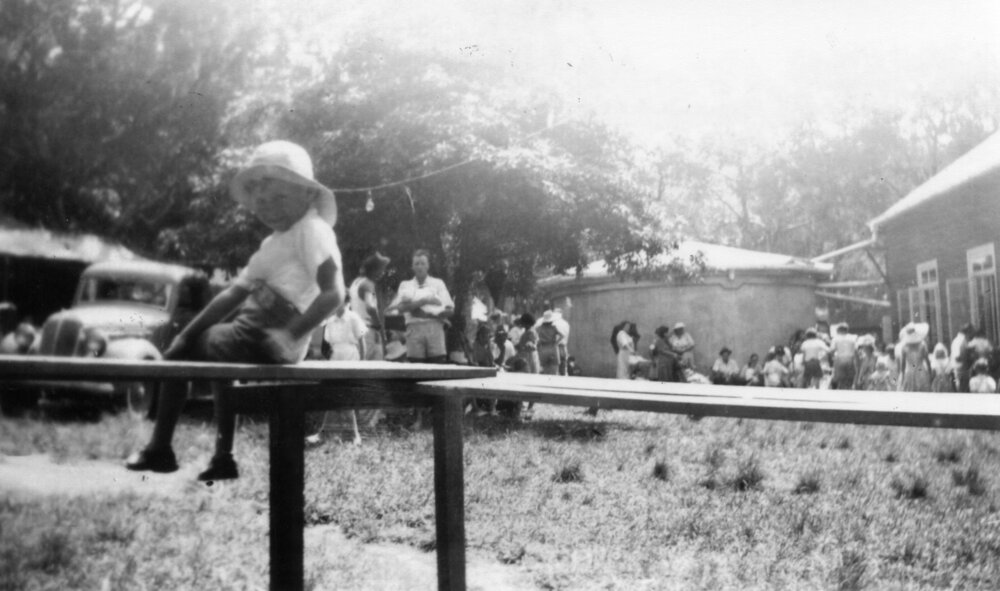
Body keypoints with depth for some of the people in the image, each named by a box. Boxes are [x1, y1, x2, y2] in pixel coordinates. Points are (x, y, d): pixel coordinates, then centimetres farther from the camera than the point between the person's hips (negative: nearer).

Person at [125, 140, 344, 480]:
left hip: (267, 339, -10)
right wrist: (187, 333, 8)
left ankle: (160, 449, 11)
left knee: (180, 355, -8)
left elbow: (333, 293, -20)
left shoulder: (313, 229, -7)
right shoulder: (272, 244, 23)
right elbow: (234, 294, 16)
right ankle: (222, 458, 25)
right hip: (251, 333, 10)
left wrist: (290, 336, -29)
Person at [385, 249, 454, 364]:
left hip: (435, 327, 0)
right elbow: (401, 307, 0)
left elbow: (450, 310, 8)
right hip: (414, 328, 0)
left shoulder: (438, 283, 17)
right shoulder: (405, 285, 18)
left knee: (438, 362, -10)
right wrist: (424, 301, -7)